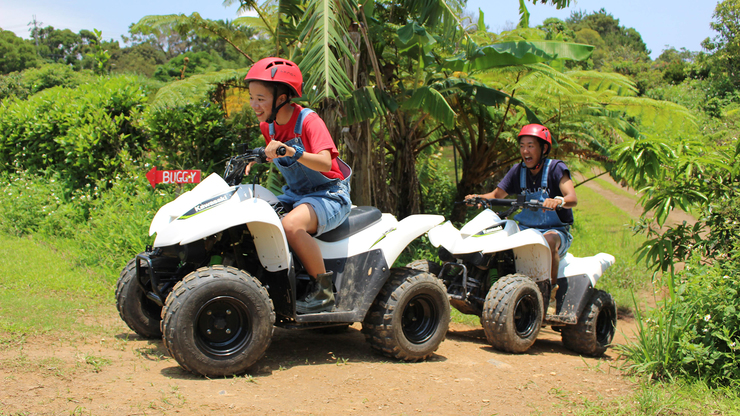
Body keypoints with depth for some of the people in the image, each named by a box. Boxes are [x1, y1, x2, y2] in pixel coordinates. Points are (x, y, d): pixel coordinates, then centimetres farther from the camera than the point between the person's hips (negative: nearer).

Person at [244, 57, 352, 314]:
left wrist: (291, 152, -46)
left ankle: (323, 290, -21)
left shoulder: (308, 120, -17)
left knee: (291, 225, -36)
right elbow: (267, 157, 23)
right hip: (293, 195, 8)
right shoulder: (268, 126, 5)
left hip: (329, 194, -8)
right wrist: (249, 168, 2)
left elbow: (325, 163, -31)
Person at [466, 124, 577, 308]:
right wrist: (478, 197, -16)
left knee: (549, 240, -39)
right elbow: (496, 195, 6)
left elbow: (573, 198, -22)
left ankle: (551, 290, -25)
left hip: (557, 230, -5)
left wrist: (558, 201, -45)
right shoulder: (518, 170, 8)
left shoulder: (556, 168, -7)